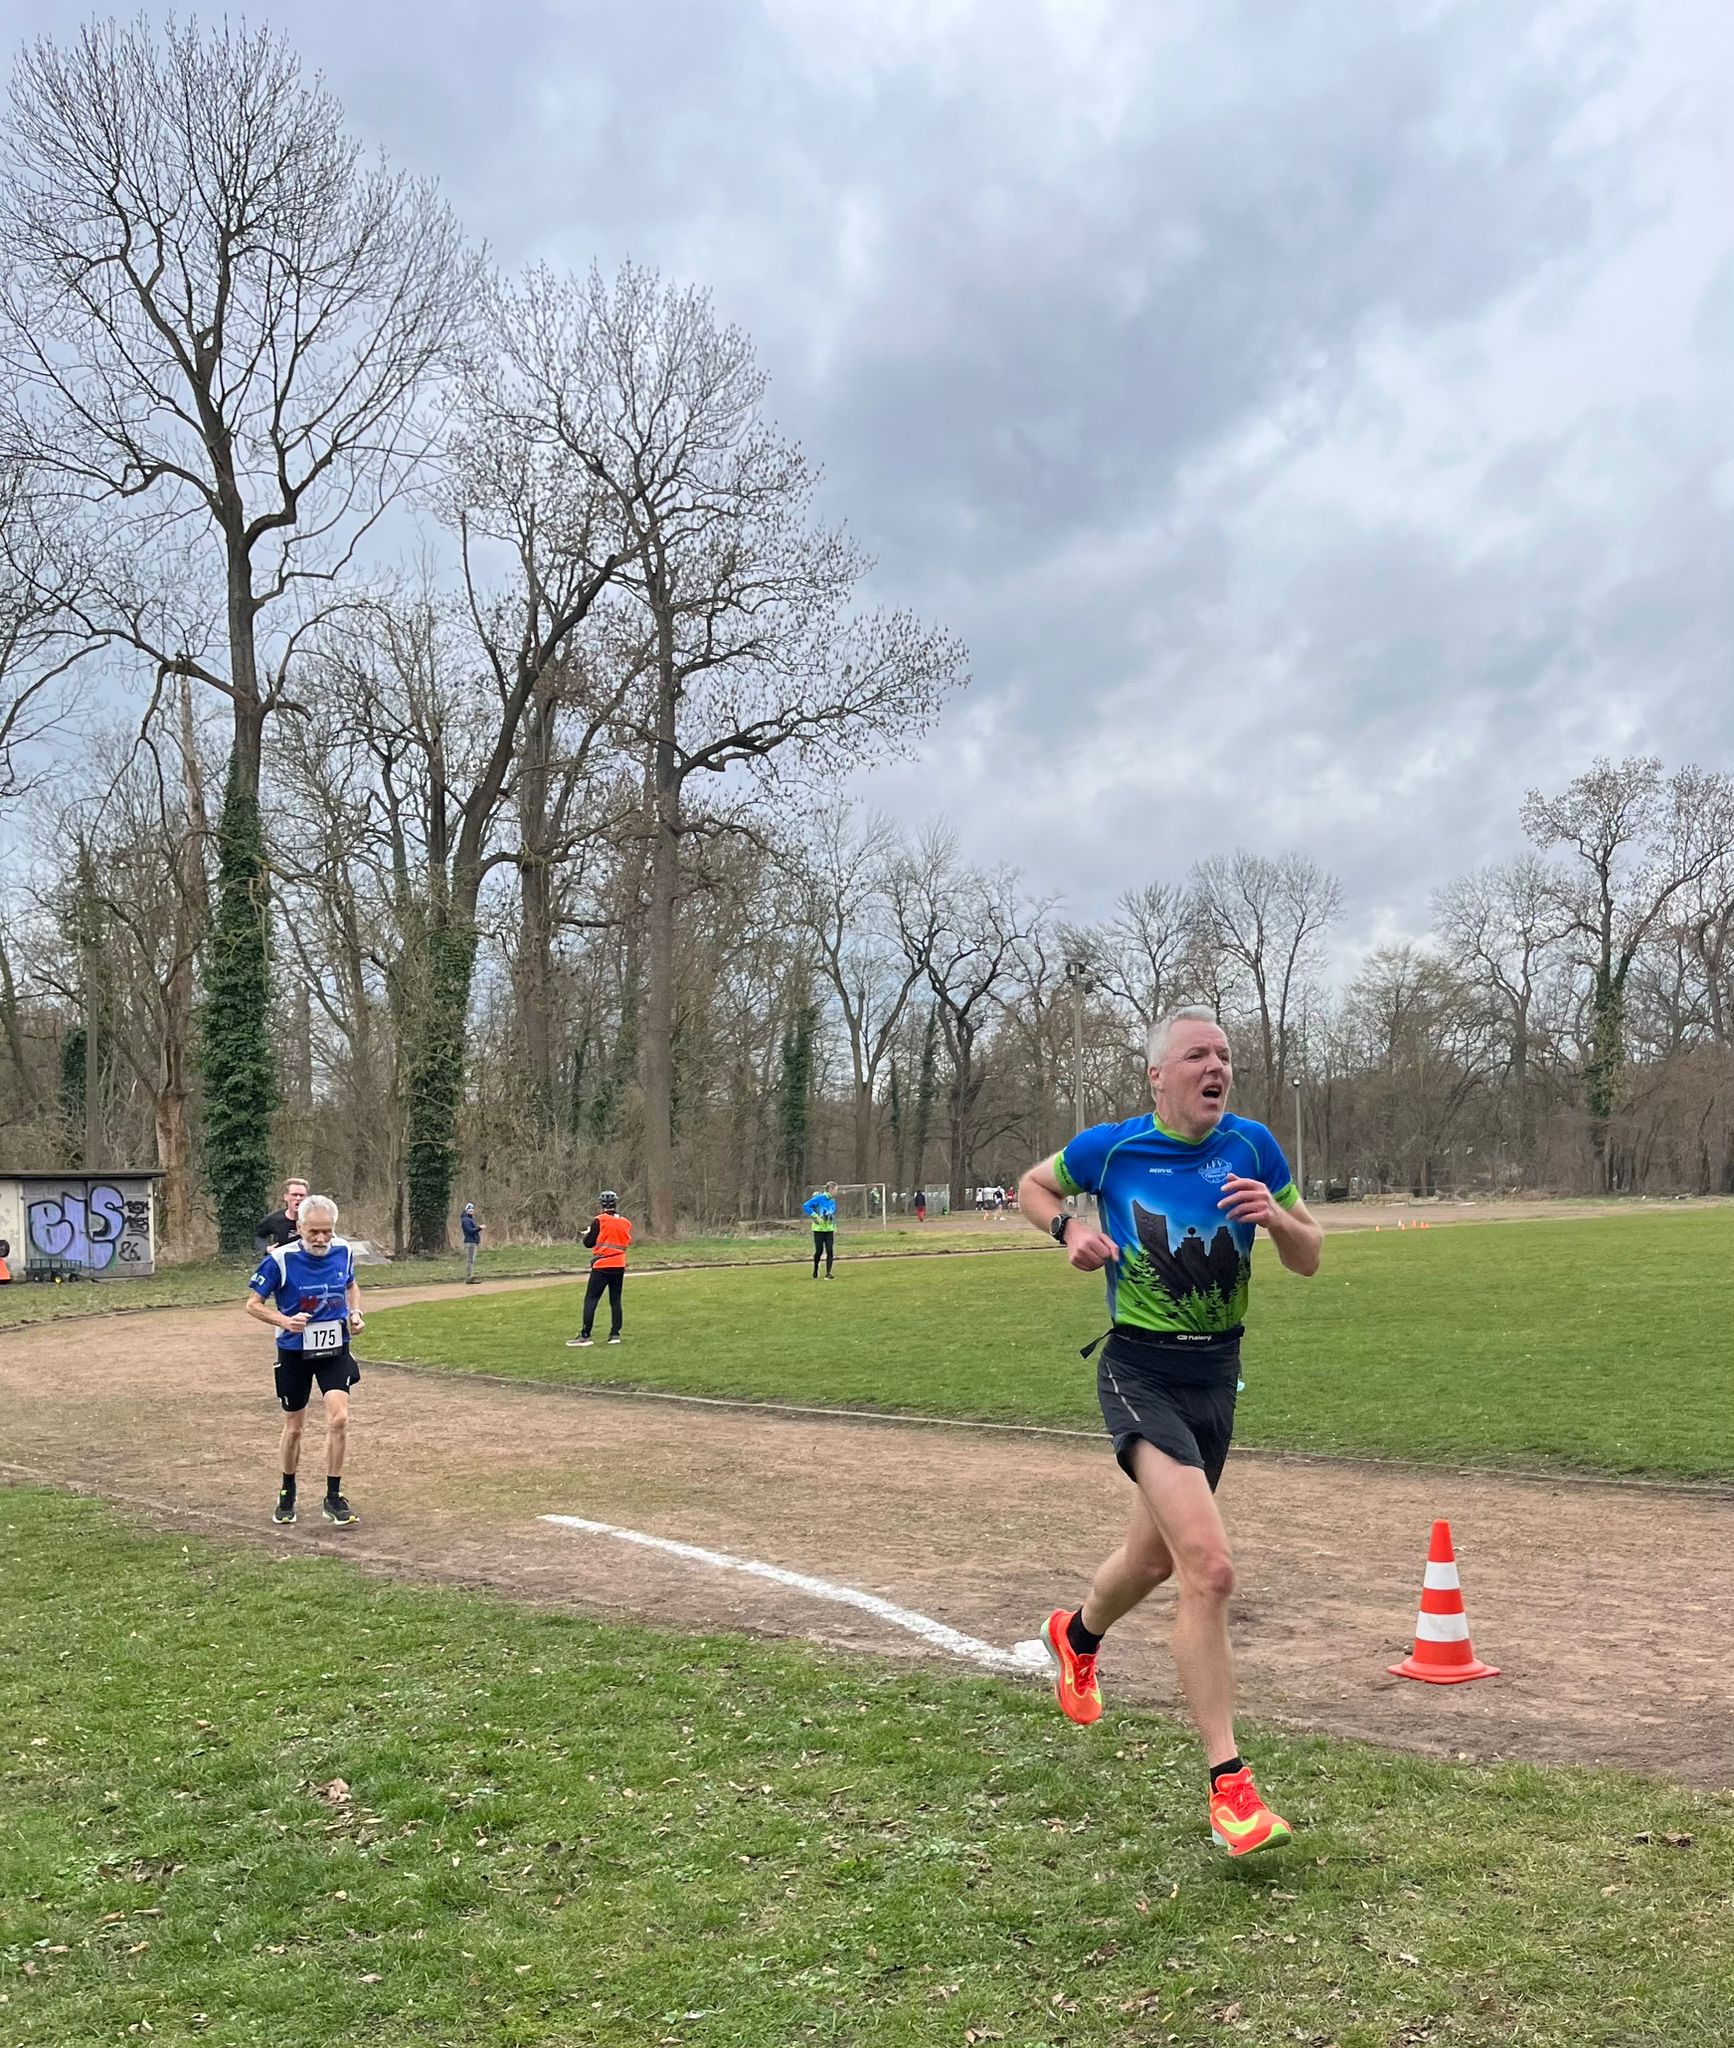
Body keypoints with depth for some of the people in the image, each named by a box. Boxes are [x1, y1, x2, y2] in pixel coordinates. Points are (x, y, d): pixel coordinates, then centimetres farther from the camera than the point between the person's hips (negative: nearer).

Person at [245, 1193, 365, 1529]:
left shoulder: (342, 1251, -6)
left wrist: (355, 1312, -4)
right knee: (293, 1428, 10)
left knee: (339, 1419, -13)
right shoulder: (280, 1259, -18)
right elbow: (253, 1304, -10)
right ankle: (287, 1495, 34)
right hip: (294, 1353, -2)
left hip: (335, 1350, 2)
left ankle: (333, 1498, 1)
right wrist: (285, 1321, -26)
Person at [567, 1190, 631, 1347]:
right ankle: (615, 1334, 6)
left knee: (590, 1300, -4)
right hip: (619, 1266, 5)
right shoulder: (625, 1223, 8)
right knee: (615, 1300, 10)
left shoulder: (599, 1220, -7)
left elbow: (589, 1243, -4)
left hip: (601, 1266, -5)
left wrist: (587, 1235, 18)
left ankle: (585, 1336, -10)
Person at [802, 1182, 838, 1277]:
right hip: (819, 1229, -5)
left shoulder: (832, 1201, 9)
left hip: (829, 1230, 5)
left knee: (830, 1251, -7)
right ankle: (815, 1270, 25)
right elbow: (805, 1206, -19)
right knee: (819, 1251, -1)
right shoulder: (819, 1198, -12)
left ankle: (828, 1273, -3)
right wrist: (815, 1216, -22)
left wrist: (834, 1227, 11)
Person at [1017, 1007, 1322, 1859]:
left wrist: (1275, 1217, -17)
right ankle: (1227, 1781, -12)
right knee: (1210, 1566, -21)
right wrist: (1071, 1229, -8)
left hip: (1216, 1378, 5)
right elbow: (1033, 1186, 12)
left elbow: (1309, 1259, 5)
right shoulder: (1111, 1148, -7)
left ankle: (1077, 1635, 56)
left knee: (1155, 1556, 23)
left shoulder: (1251, 1146, -1)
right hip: (1140, 1374, -5)